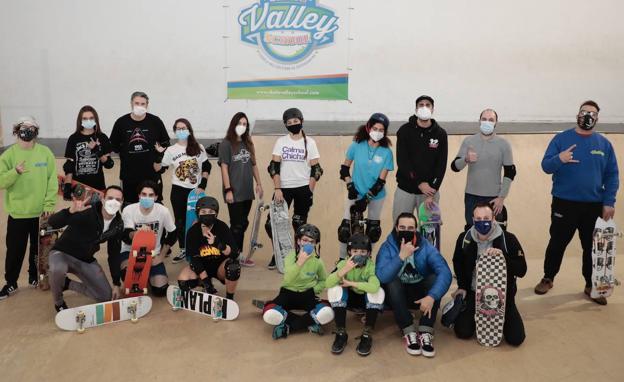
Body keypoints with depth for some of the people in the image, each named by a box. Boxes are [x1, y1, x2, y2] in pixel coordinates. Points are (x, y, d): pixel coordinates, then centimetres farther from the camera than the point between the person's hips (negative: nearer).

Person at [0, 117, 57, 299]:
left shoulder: (45, 152, -1)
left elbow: (52, 180, -2)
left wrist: (49, 204, -8)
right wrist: (15, 172, -26)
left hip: (41, 212, 1)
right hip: (17, 213, -1)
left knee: (39, 248, 14)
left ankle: (35, 277, 32)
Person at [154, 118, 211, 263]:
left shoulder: (198, 148, 2)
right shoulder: (171, 150, 0)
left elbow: (207, 167, 5)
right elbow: (159, 169, -2)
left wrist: (202, 185, -3)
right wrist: (158, 155, -18)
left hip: (196, 190, 0)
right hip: (178, 190, 0)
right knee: (180, 221, 7)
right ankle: (183, 250, 18)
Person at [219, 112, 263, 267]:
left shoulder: (248, 144, 11)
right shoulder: (226, 144, -6)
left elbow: (253, 165, 17)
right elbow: (224, 168, -10)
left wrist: (258, 184, 12)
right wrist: (228, 190, -15)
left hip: (247, 192, 6)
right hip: (234, 193, -6)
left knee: (243, 224, 11)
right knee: (236, 225, 0)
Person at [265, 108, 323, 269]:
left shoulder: (309, 142, 2)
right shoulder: (281, 141, 4)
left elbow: (315, 169, 0)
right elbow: (274, 166, -1)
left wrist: (310, 191, -7)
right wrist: (277, 189, -11)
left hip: (303, 188, -1)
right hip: (284, 188, 1)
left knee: (299, 225, 5)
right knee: (272, 223, -4)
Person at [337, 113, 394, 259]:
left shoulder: (386, 152, -12)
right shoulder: (357, 145, -9)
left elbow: (381, 180, -12)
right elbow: (345, 168, 1)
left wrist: (367, 198, -17)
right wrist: (350, 186, -10)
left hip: (376, 196, 1)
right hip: (355, 194, 0)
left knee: (373, 229, 12)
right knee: (345, 229, -5)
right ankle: (342, 261, 11)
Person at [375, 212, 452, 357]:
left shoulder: (426, 247, -13)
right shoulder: (387, 247, -15)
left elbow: (445, 273, -29)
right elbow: (381, 277, -33)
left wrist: (432, 296, -43)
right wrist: (401, 256, -40)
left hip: (420, 293, 1)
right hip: (397, 295, -1)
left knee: (435, 278, -27)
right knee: (392, 282, -32)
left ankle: (425, 333, -28)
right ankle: (409, 333, -28)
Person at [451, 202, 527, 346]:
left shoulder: (508, 239, -15)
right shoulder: (464, 238, -5)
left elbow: (521, 271, -15)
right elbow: (457, 263, 14)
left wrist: (503, 257, -30)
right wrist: (462, 286, 7)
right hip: (473, 292, 1)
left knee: (516, 338, -9)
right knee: (463, 332, -13)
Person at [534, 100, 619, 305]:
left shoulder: (604, 144, 4)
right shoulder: (561, 138, -3)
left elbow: (612, 175, 4)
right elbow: (546, 166, -8)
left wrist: (609, 203, -5)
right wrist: (559, 159, -30)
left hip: (594, 206, 2)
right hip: (564, 204, -2)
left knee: (592, 247, 10)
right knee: (557, 244, 8)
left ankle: (591, 285, 25)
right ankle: (548, 279, 26)